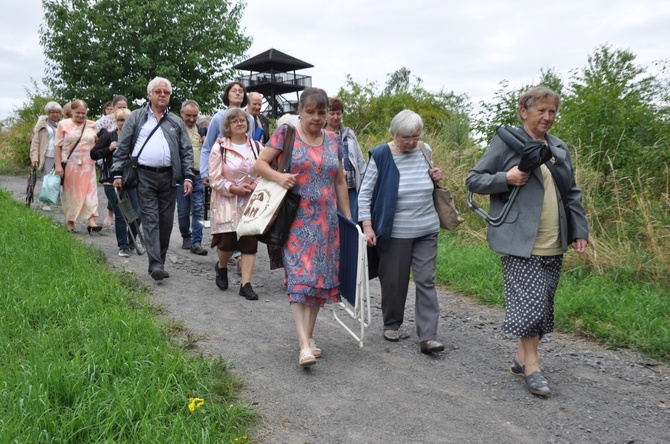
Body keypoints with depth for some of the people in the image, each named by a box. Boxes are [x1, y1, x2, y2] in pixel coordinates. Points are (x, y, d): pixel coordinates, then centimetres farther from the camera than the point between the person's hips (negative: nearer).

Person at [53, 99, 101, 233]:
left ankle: (91, 220, -12)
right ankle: (70, 222, 15)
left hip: (87, 166, 2)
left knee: (90, 192, -8)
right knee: (70, 193, 5)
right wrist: (58, 165, -7)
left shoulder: (92, 126, 10)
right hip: (69, 165, -1)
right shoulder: (63, 124, 3)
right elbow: (57, 146, -1)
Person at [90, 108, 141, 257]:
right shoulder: (108, 136, 2)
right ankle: (123, 246, 10)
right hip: (112, 183, -2)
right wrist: (109, 149, -12)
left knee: (137, 214, 0)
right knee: (120, 215, -2)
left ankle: (132, 242, 24)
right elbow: (93, 154, 1)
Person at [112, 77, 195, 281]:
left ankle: (160, 261, 18)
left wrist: (188, 177, 0)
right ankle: (156, 265, -13)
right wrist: (118, 173, -1)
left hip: (169, 177, 3)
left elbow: (186, 151, 11)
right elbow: (122, 147, 7)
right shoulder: (136, 118, 9)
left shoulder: (176, 122, 14)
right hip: (144, 176, -2)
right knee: (150, 219, -8)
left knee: (166, 220, 6)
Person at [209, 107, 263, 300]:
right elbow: (215, 179, -6)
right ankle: (221, 267, 28)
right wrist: (234, 188, -17)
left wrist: (256, 185, -10)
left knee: (250, 242, -2)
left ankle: (246, 284, 4)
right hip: (227, 202, -3)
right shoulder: (220, 147, -3)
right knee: (227, 241, -6)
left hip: (251, 202, 3)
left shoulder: (256, 146, 8)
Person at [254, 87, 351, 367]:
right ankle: (304, 345, -15)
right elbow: (260, 163, 0)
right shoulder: (286, 133, 0)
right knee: (299, 276, -12)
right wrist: (279, 176, -20)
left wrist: (348, 219, 13)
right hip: (296, 220, -4)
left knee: (321, 276, 6)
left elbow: (340, 183, 15)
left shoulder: (334, 141, 11)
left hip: (326, 221, 4)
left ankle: (309, 336, 20)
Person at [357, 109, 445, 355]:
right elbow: (364, 193, -4)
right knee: (394, 280, 8)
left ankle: (428, 337, 1)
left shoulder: (425, 151, 3)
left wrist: (434, 178, -2)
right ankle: (391, 324, 30)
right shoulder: (380, 156, -9)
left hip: (427, 229, 3)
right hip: (395, 231, -3)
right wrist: (367, 227, -10)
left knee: (426, 281, -1)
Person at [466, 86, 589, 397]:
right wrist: (506, 178, -17)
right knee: (529, 301, -9)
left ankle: (521, 358, 22)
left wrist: (580, 230, 13)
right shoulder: (506, 141, -1)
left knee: (541, 304, 9)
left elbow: (572, 194, 22)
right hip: (520, 242, -6)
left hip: (553, 245, 6)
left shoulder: (560, 148, 18)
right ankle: (531, 366, 4)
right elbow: (473, 180, -1)